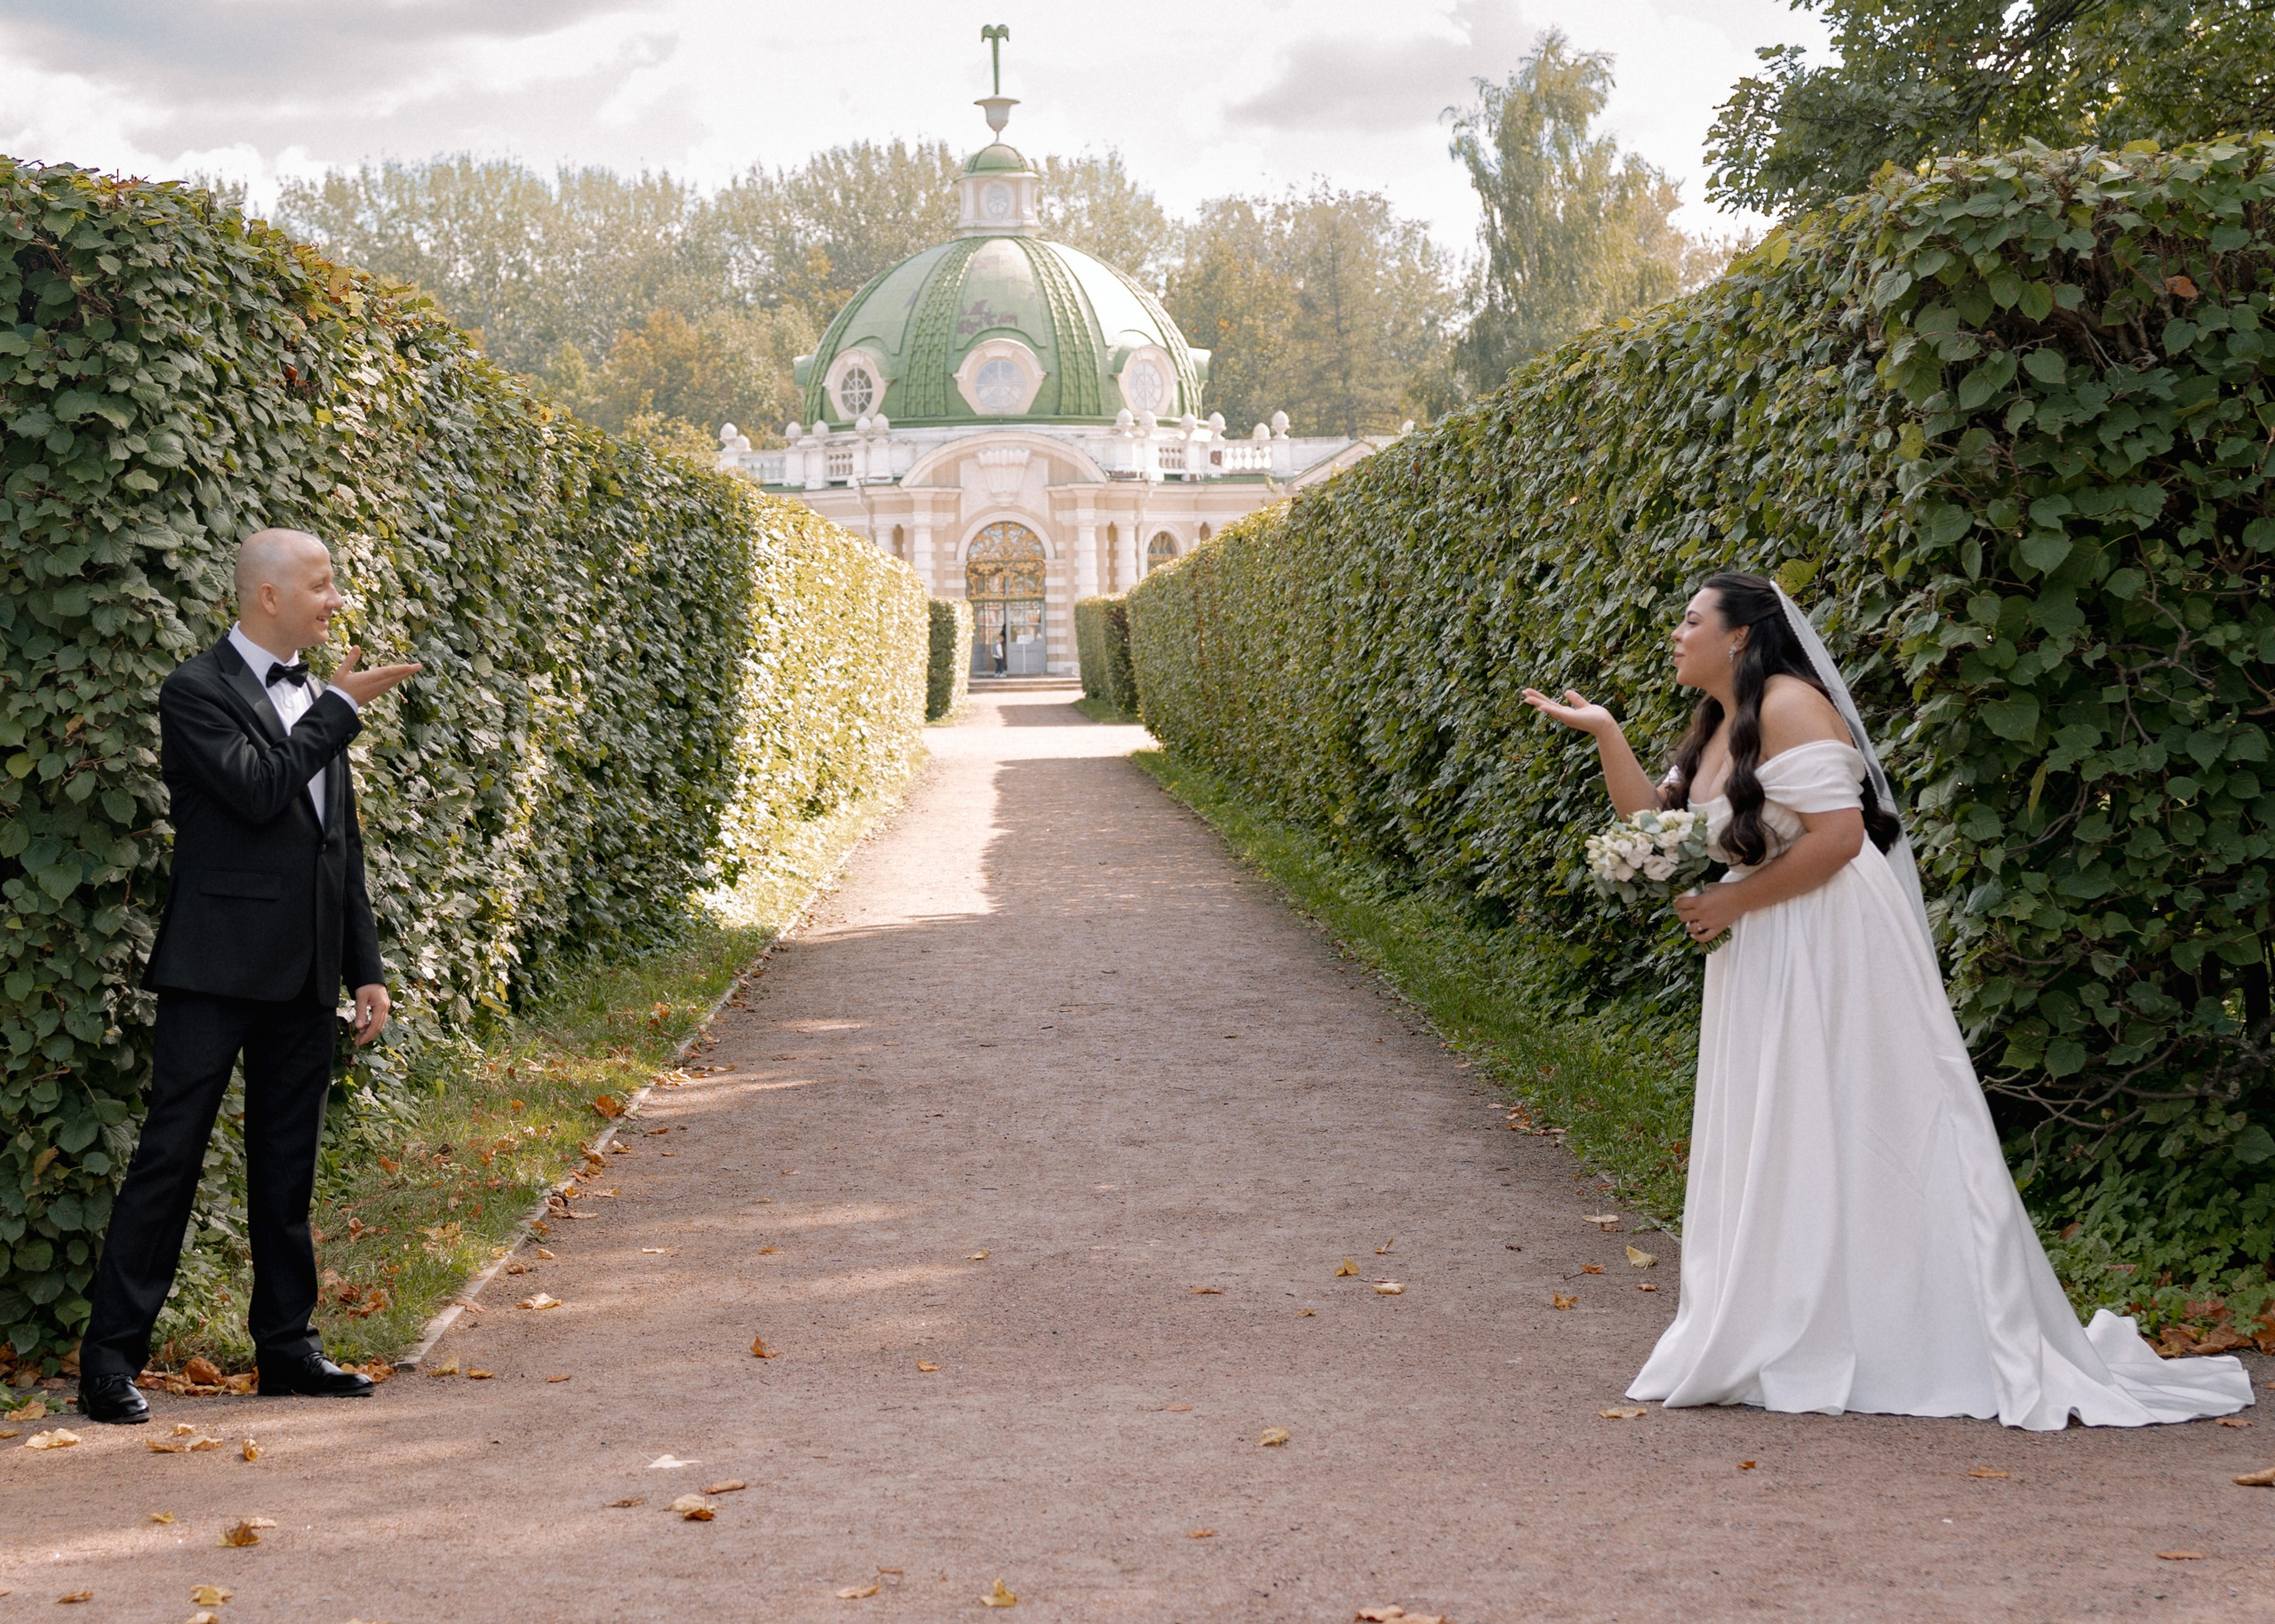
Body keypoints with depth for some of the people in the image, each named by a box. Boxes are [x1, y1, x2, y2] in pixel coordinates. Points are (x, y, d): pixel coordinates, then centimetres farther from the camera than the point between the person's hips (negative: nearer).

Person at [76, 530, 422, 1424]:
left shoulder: (314, 698, 15)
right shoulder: (197, 690, -7)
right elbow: (258, 788, -23)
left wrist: (365, 966, 16)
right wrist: (339, 707, -13)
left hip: (304, 975, 7)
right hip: (219, 968, -7)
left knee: (286, 1165, 12)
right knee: (170, 1155, -6)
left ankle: (286, 1342, 20)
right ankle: (110, 1356, -3)